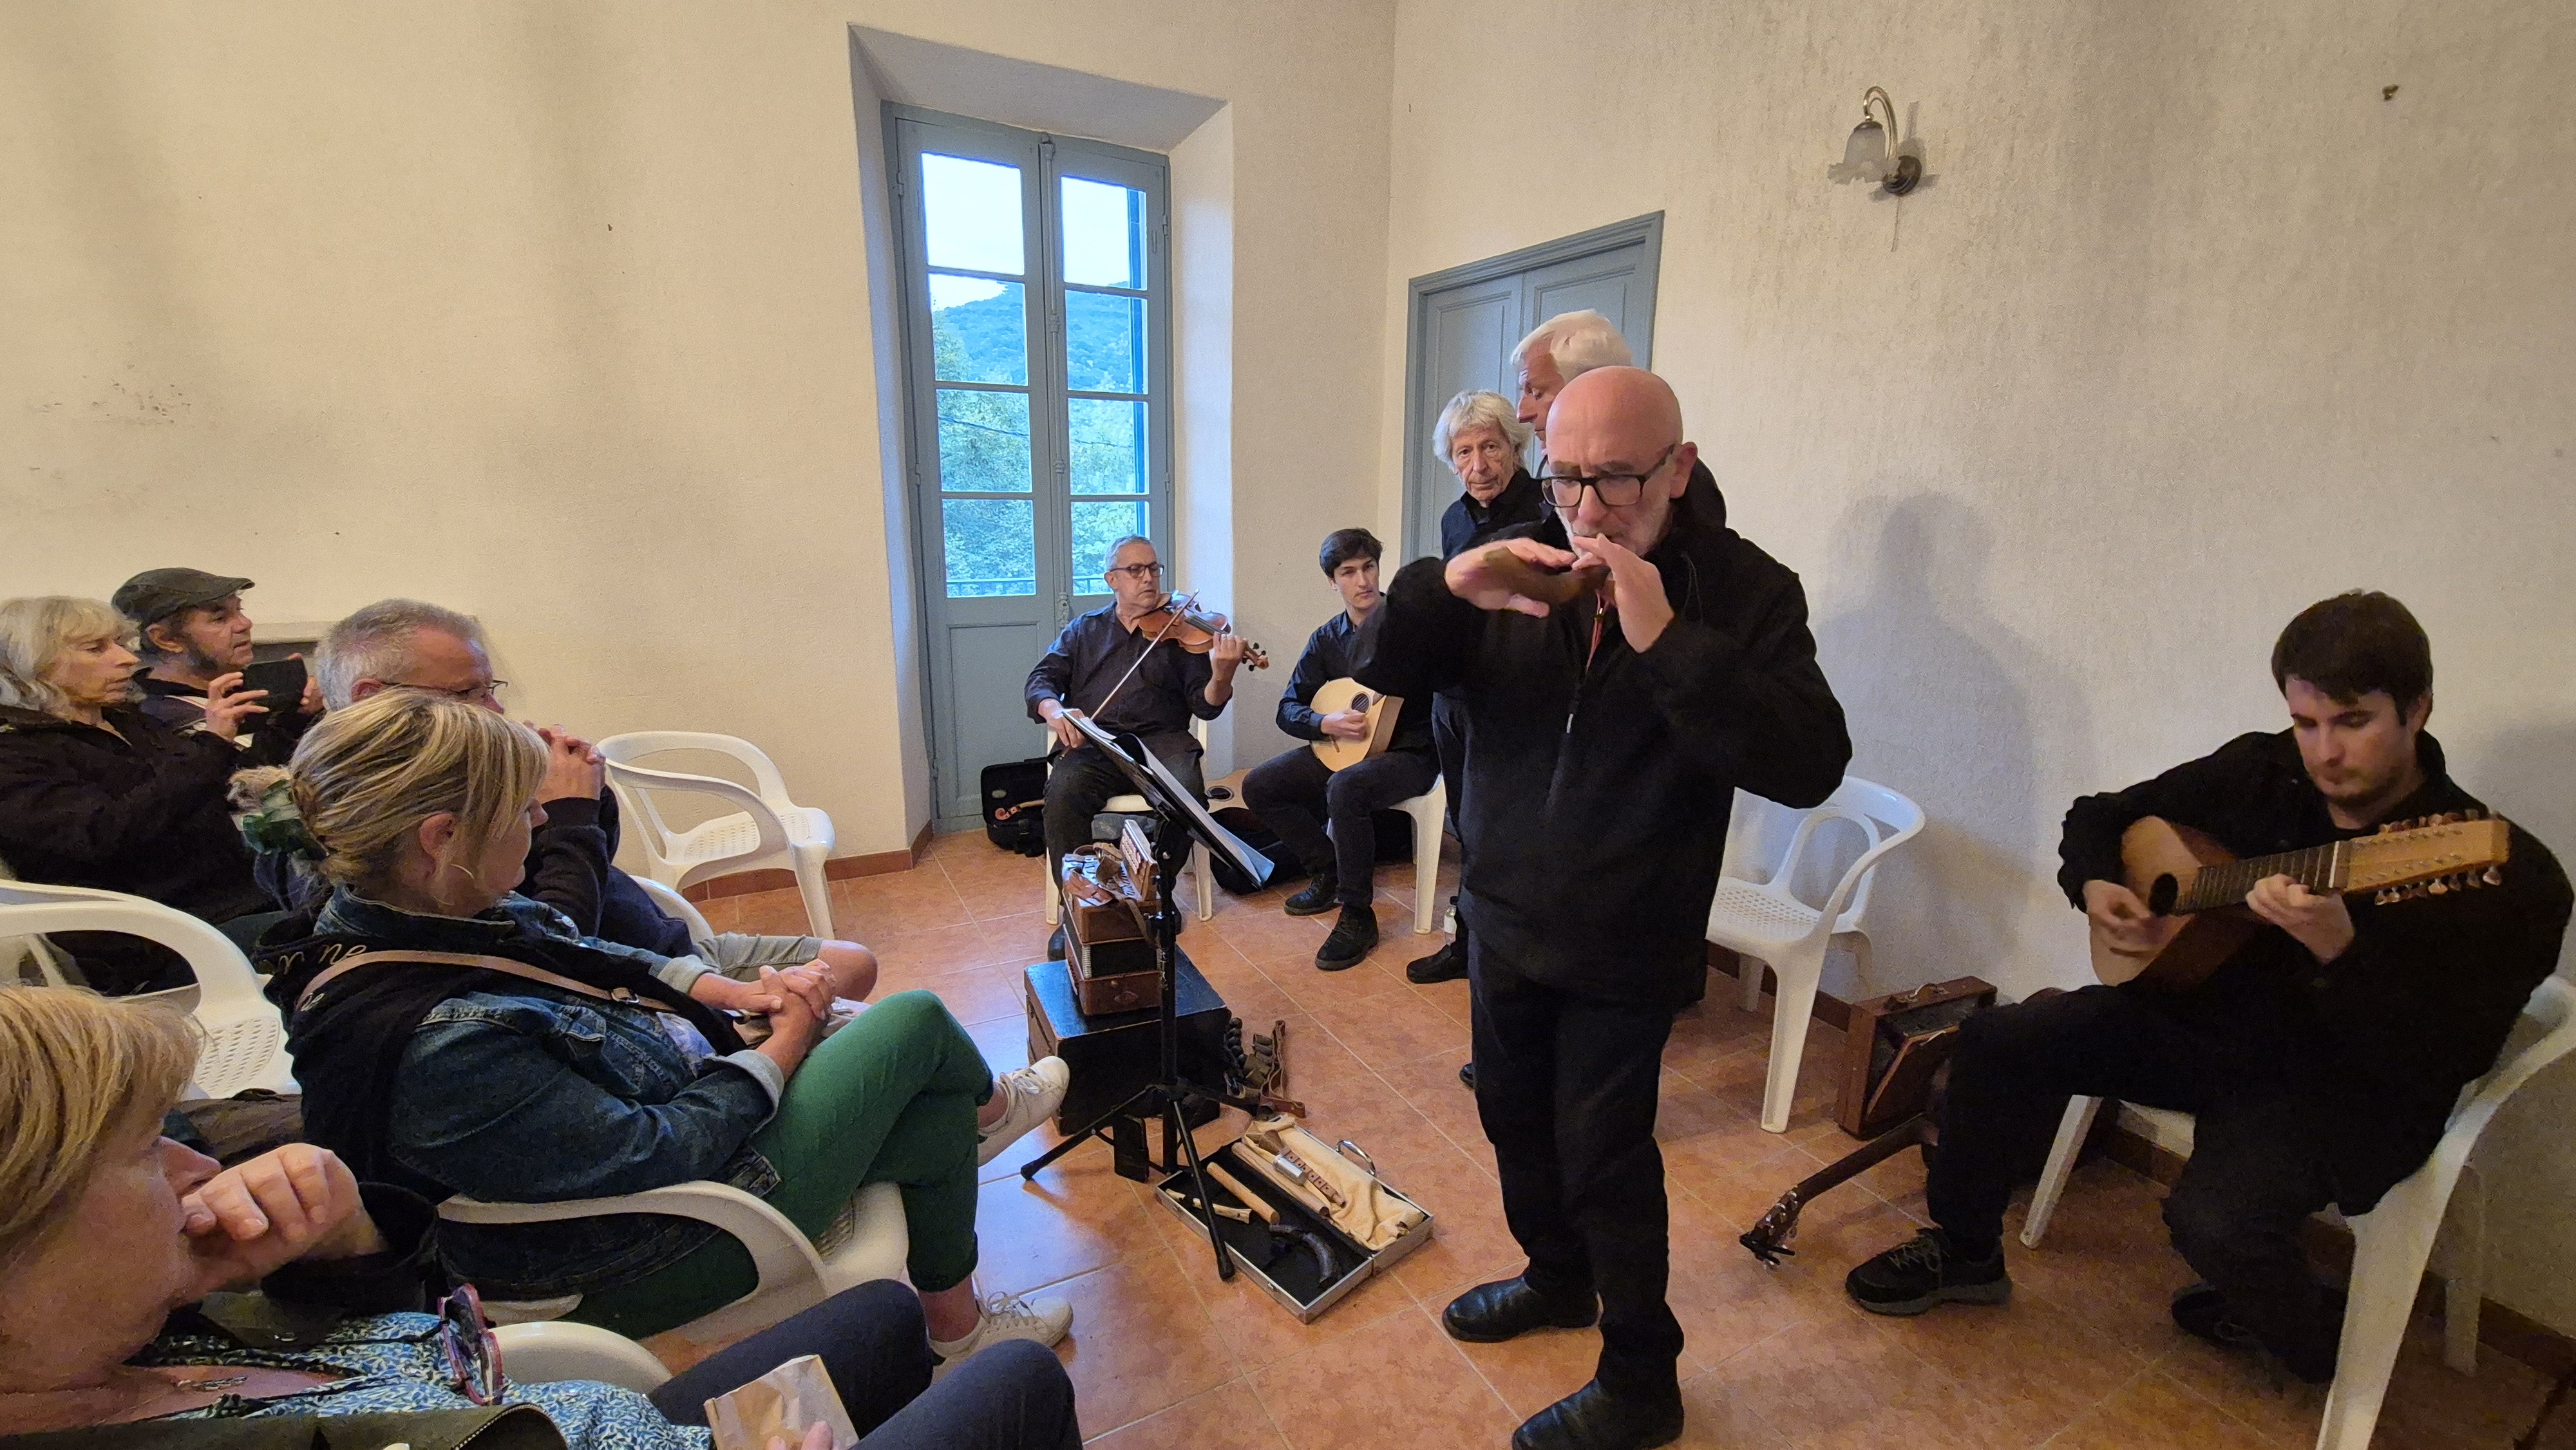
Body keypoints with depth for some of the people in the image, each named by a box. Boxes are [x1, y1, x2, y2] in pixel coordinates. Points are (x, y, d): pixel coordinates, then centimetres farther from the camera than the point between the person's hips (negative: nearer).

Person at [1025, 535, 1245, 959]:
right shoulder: (1084, 631, 20)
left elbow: (1205, 705, 3)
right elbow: (1042, 679, 10)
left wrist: (1222, 675, -20)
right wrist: (1053, 710, -14)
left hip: (1161, 741, -1)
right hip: (1093, 743, 1)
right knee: (1063, 792, -31)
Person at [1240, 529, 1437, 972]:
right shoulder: (1327, 639, 6)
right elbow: (1288, 708, 6)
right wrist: (1325, 723, -14)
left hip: (1410, 753, -6)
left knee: (1345, 788, -36)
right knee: (1258, 787, -7)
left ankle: (1357, 917, -19)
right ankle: (1329, 873, 10)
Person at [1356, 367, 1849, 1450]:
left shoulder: (1746, 590, -13)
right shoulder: (1521, 568, -2)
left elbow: (1810, 767, -25)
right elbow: (1382, 667, -5)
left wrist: (1667, 639, -34)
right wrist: (1444, 587, -26)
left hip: (1625, 946, -5)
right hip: (1505, 914, 5)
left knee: (1602, 1156, 7)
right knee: (1515, 1116, 22)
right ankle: (1557, 1277, 50)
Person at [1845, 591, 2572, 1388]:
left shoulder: (2506, 875, -18)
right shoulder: (2258, 772, -4)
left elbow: (2440, 1066, -25)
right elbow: (2100, 815, 10)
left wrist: (2340, 952, -41)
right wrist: (2095, 887, -10)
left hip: (2341, 1084, -5)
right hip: (2205, 1009, 5)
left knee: (2215, 1218, -28)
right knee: (1998, 1042, -10)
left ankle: (2322, 1350, 13)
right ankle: (1964, 1251, 11)